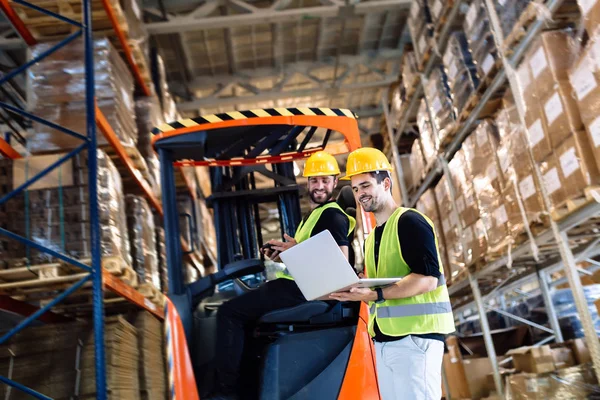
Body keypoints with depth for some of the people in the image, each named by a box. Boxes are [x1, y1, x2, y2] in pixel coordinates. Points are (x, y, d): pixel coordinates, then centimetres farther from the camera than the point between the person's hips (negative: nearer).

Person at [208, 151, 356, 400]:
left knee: (230, 312, -15)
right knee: (240, 309, 18)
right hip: (295, 284, 11)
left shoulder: (332, 215, -10)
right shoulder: (315, 214, 22)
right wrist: (282, 255, 10)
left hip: (300, 289, -11)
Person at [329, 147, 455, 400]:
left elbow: (428, 278, -20)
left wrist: (375, 295, -26)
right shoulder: (372, 237, 18)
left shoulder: (410, 222, -10)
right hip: (384, 338, 9)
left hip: (415, 335, -9)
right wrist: (353, 291, 2)